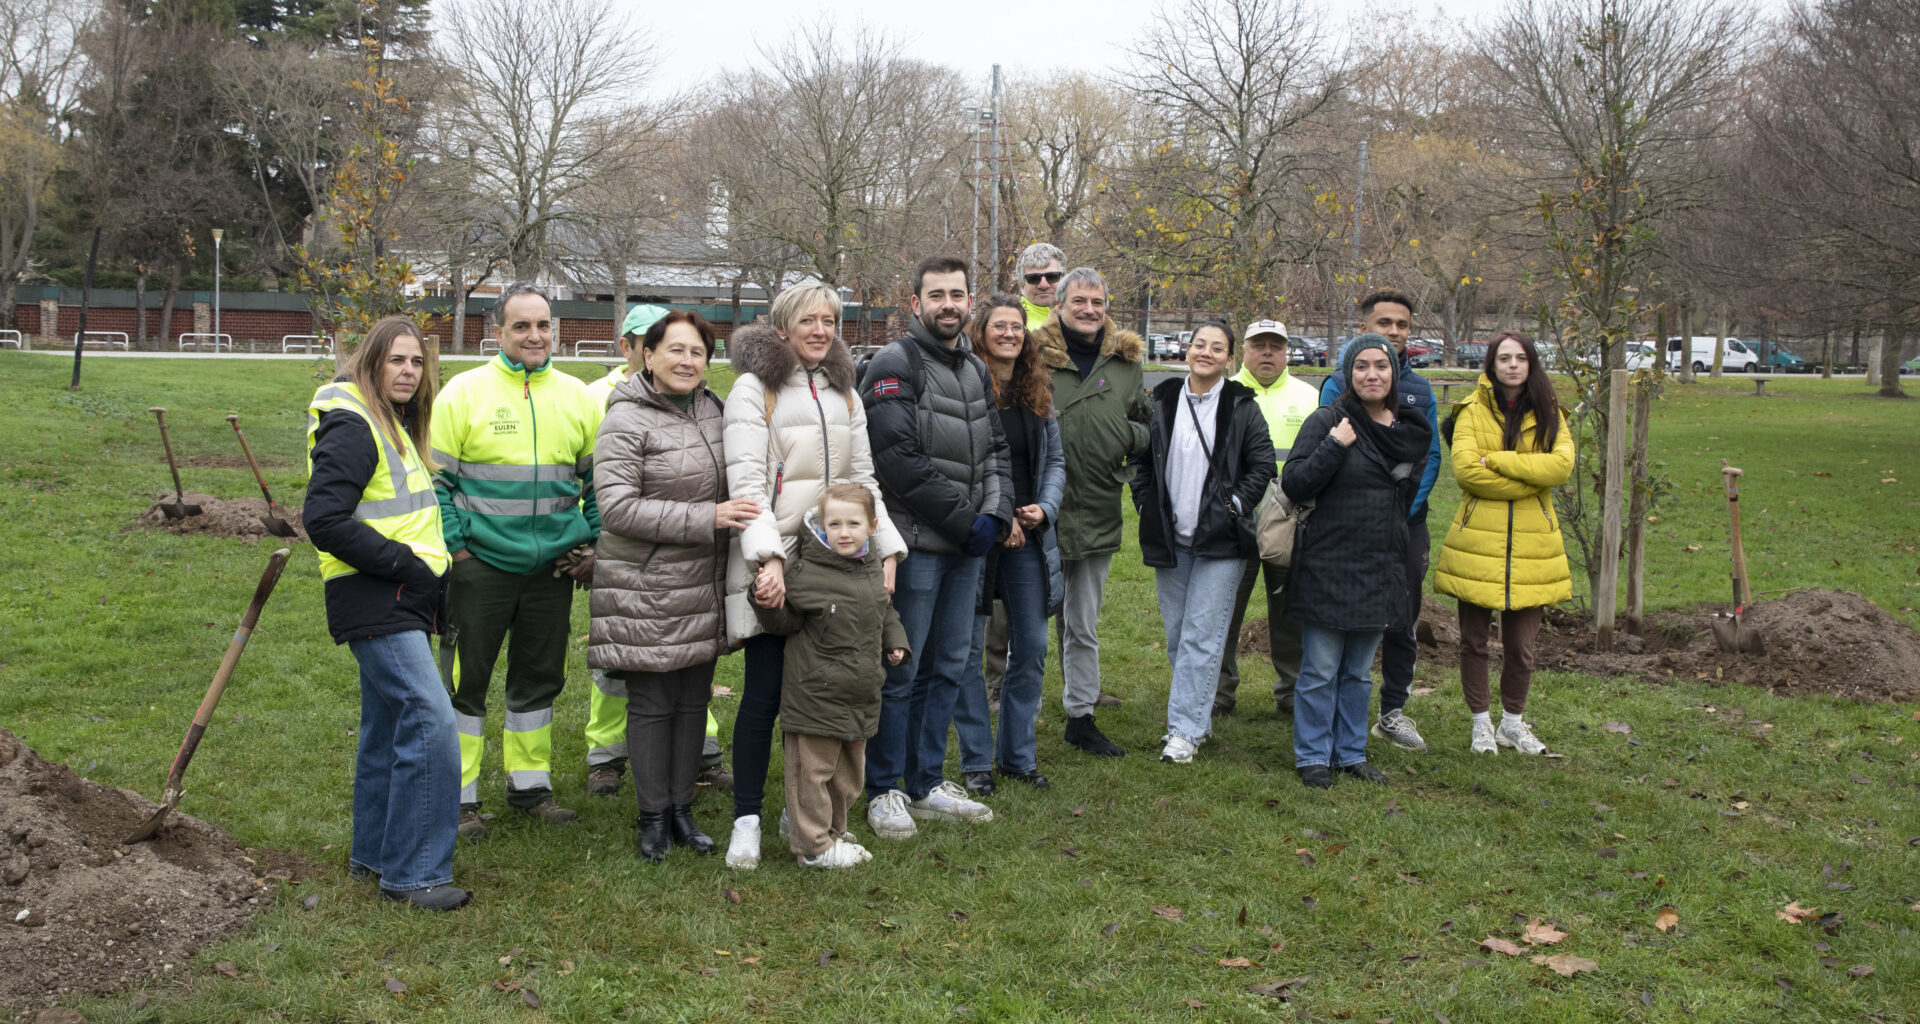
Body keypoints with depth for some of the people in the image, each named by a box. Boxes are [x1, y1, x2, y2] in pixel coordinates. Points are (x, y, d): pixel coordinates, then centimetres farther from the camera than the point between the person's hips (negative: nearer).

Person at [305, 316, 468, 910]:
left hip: (401, 598, 10)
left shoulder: (395, 424, 18)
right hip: (373, 600, -10)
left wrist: (430, 562, 11)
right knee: (430, 720, -16)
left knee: (389, 725, 16)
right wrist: (405, 564, -19)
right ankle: (412, 874, -10)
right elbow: (325, 519, -21)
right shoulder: (350, 426, -13)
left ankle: (374, 855, 27)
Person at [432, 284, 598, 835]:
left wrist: (593, 546, 5)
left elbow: (597, 480, 14)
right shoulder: (463, 392, -5)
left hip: (552, 568, 4)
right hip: (480, 565, -4)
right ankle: (458, 796, 14)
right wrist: (455, 547, -9)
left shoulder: (577, 397, 7)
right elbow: (436, 481, -3)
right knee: (466, 680, 3)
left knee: (539, 679, 13)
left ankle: (530, 785, 28)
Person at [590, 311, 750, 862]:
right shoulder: (627, 419, -13)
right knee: (652, 702, 3)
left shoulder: (711, 409, 9)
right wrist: (707, 518, -23)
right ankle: (653, 817, 17)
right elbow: (617, 507, -20)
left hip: (703, 586, 6)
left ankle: (682, 809, 25)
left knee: (694, 699, 12)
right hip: (647, 588, -6)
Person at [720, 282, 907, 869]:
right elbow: (747, 481, -11)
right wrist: (768, 555, -23)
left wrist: (886, 549, 5)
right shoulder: (754, 389, -3)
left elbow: (863, 478, 17)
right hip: (773, 562, -5)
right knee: (764, 693, -5)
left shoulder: (844, 393, 17)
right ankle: (747, 819, 6)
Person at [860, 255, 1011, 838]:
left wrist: (996, 514, -2)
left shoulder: (976, 371, 16)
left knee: (949, 668, 13)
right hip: (916, 543, -8)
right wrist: (966, 519, -14)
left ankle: (927, 784, 24)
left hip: (967, 547, 8)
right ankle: (885, 791, 11)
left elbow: (994, 450, 17)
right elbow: (900, 460, -18)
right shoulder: (895, 365, -10)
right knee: (900, 672, -1)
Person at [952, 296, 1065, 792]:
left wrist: (1044, 508, -3)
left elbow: (1055, 459, 14)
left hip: (1029, 536, 6)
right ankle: (976, 761, 14)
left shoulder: (1038, 392, 11)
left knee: (1031, 648, 9)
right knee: (969, 649, 2)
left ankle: (1018, 754, 23)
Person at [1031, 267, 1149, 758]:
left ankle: (1081, 716, 28)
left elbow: (1146, 425, 20)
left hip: (1098, 514, 4)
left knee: (1084, 627, 16)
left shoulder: (1125, 363, 10)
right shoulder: (1033, 356, -4)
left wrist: (1134, 436, -4)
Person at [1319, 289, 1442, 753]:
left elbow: (1431, 456, 9)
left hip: (1407, 524, 4)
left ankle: (1393, 710, 23)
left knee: (1403, 622, 10)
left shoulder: (1420, 389, 10)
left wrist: (1406, 505, -7)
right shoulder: (1339, 383, -2)